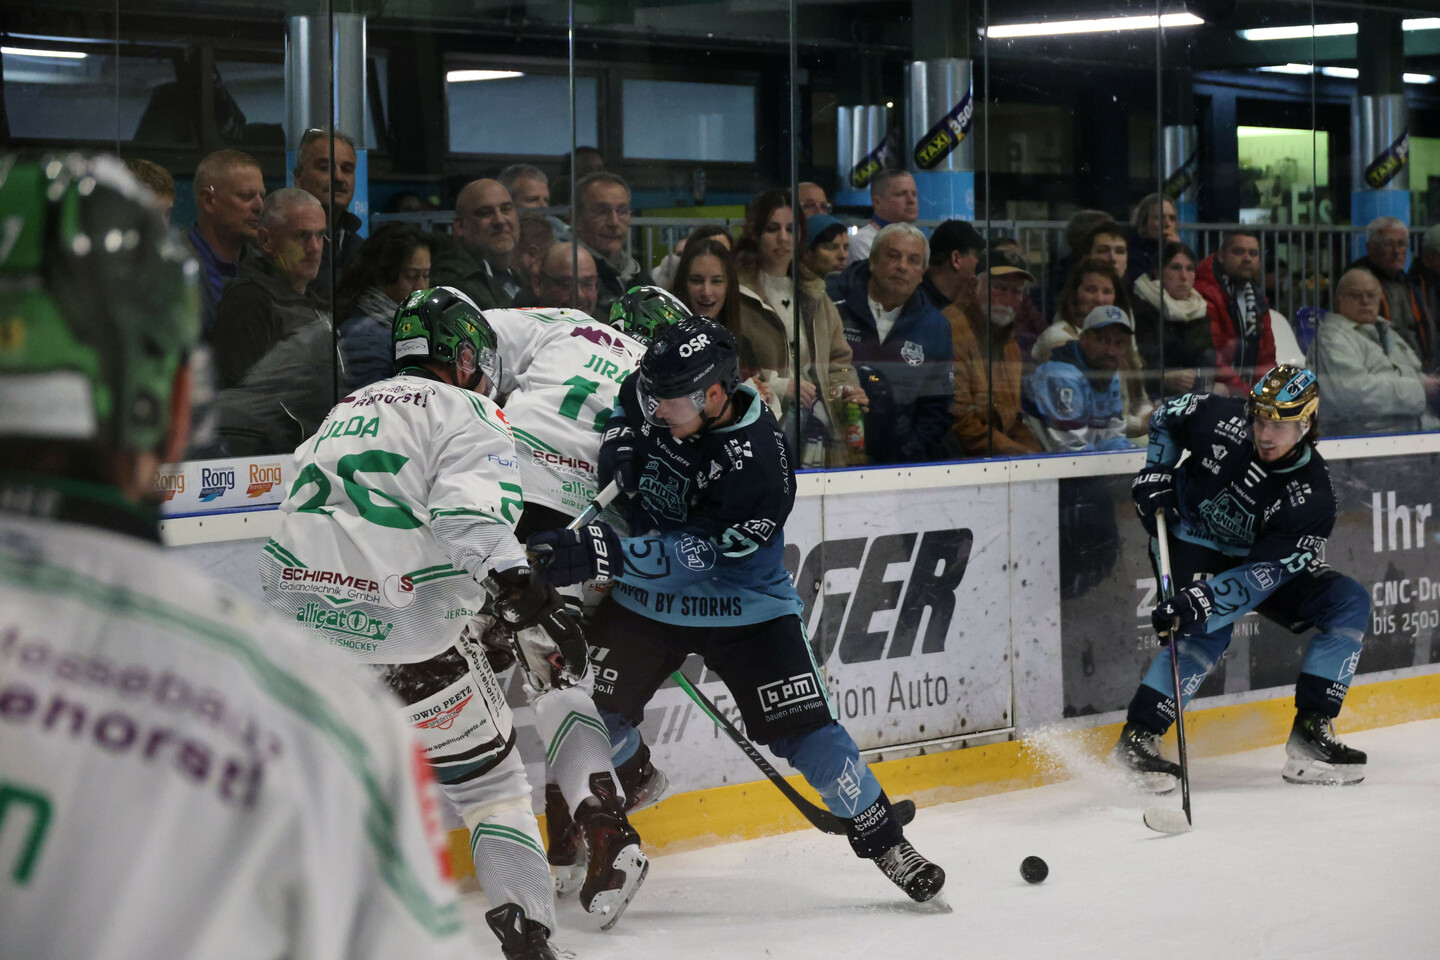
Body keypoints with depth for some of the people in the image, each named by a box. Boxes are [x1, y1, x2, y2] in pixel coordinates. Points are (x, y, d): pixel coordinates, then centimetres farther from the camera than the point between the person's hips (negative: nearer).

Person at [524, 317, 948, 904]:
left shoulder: (756, 463, -31)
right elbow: (623, 411, 15)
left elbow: (691, 555, -35)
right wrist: (621, 442, -9)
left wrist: (600, 552, -45)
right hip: (645, 597, 5)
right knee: (594, 708, 0)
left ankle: (882, 839, 6)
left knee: (802, 728, -10)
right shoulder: (649, 396, -11)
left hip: (742, 606, -5)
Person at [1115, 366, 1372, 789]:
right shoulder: (1222, 419, -24)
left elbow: (1266, 571, -32)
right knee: (1207, 631, -30)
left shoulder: (1312, 495, -26)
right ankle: (1138, 735, -24)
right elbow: (1167, 415, -1)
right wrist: (1155, 475, -10)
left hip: (1254, 559, 3)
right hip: (1191, 537, -3)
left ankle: (1310, 732, -10)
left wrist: (1201, 600, -43)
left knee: (1350, 602, -11)